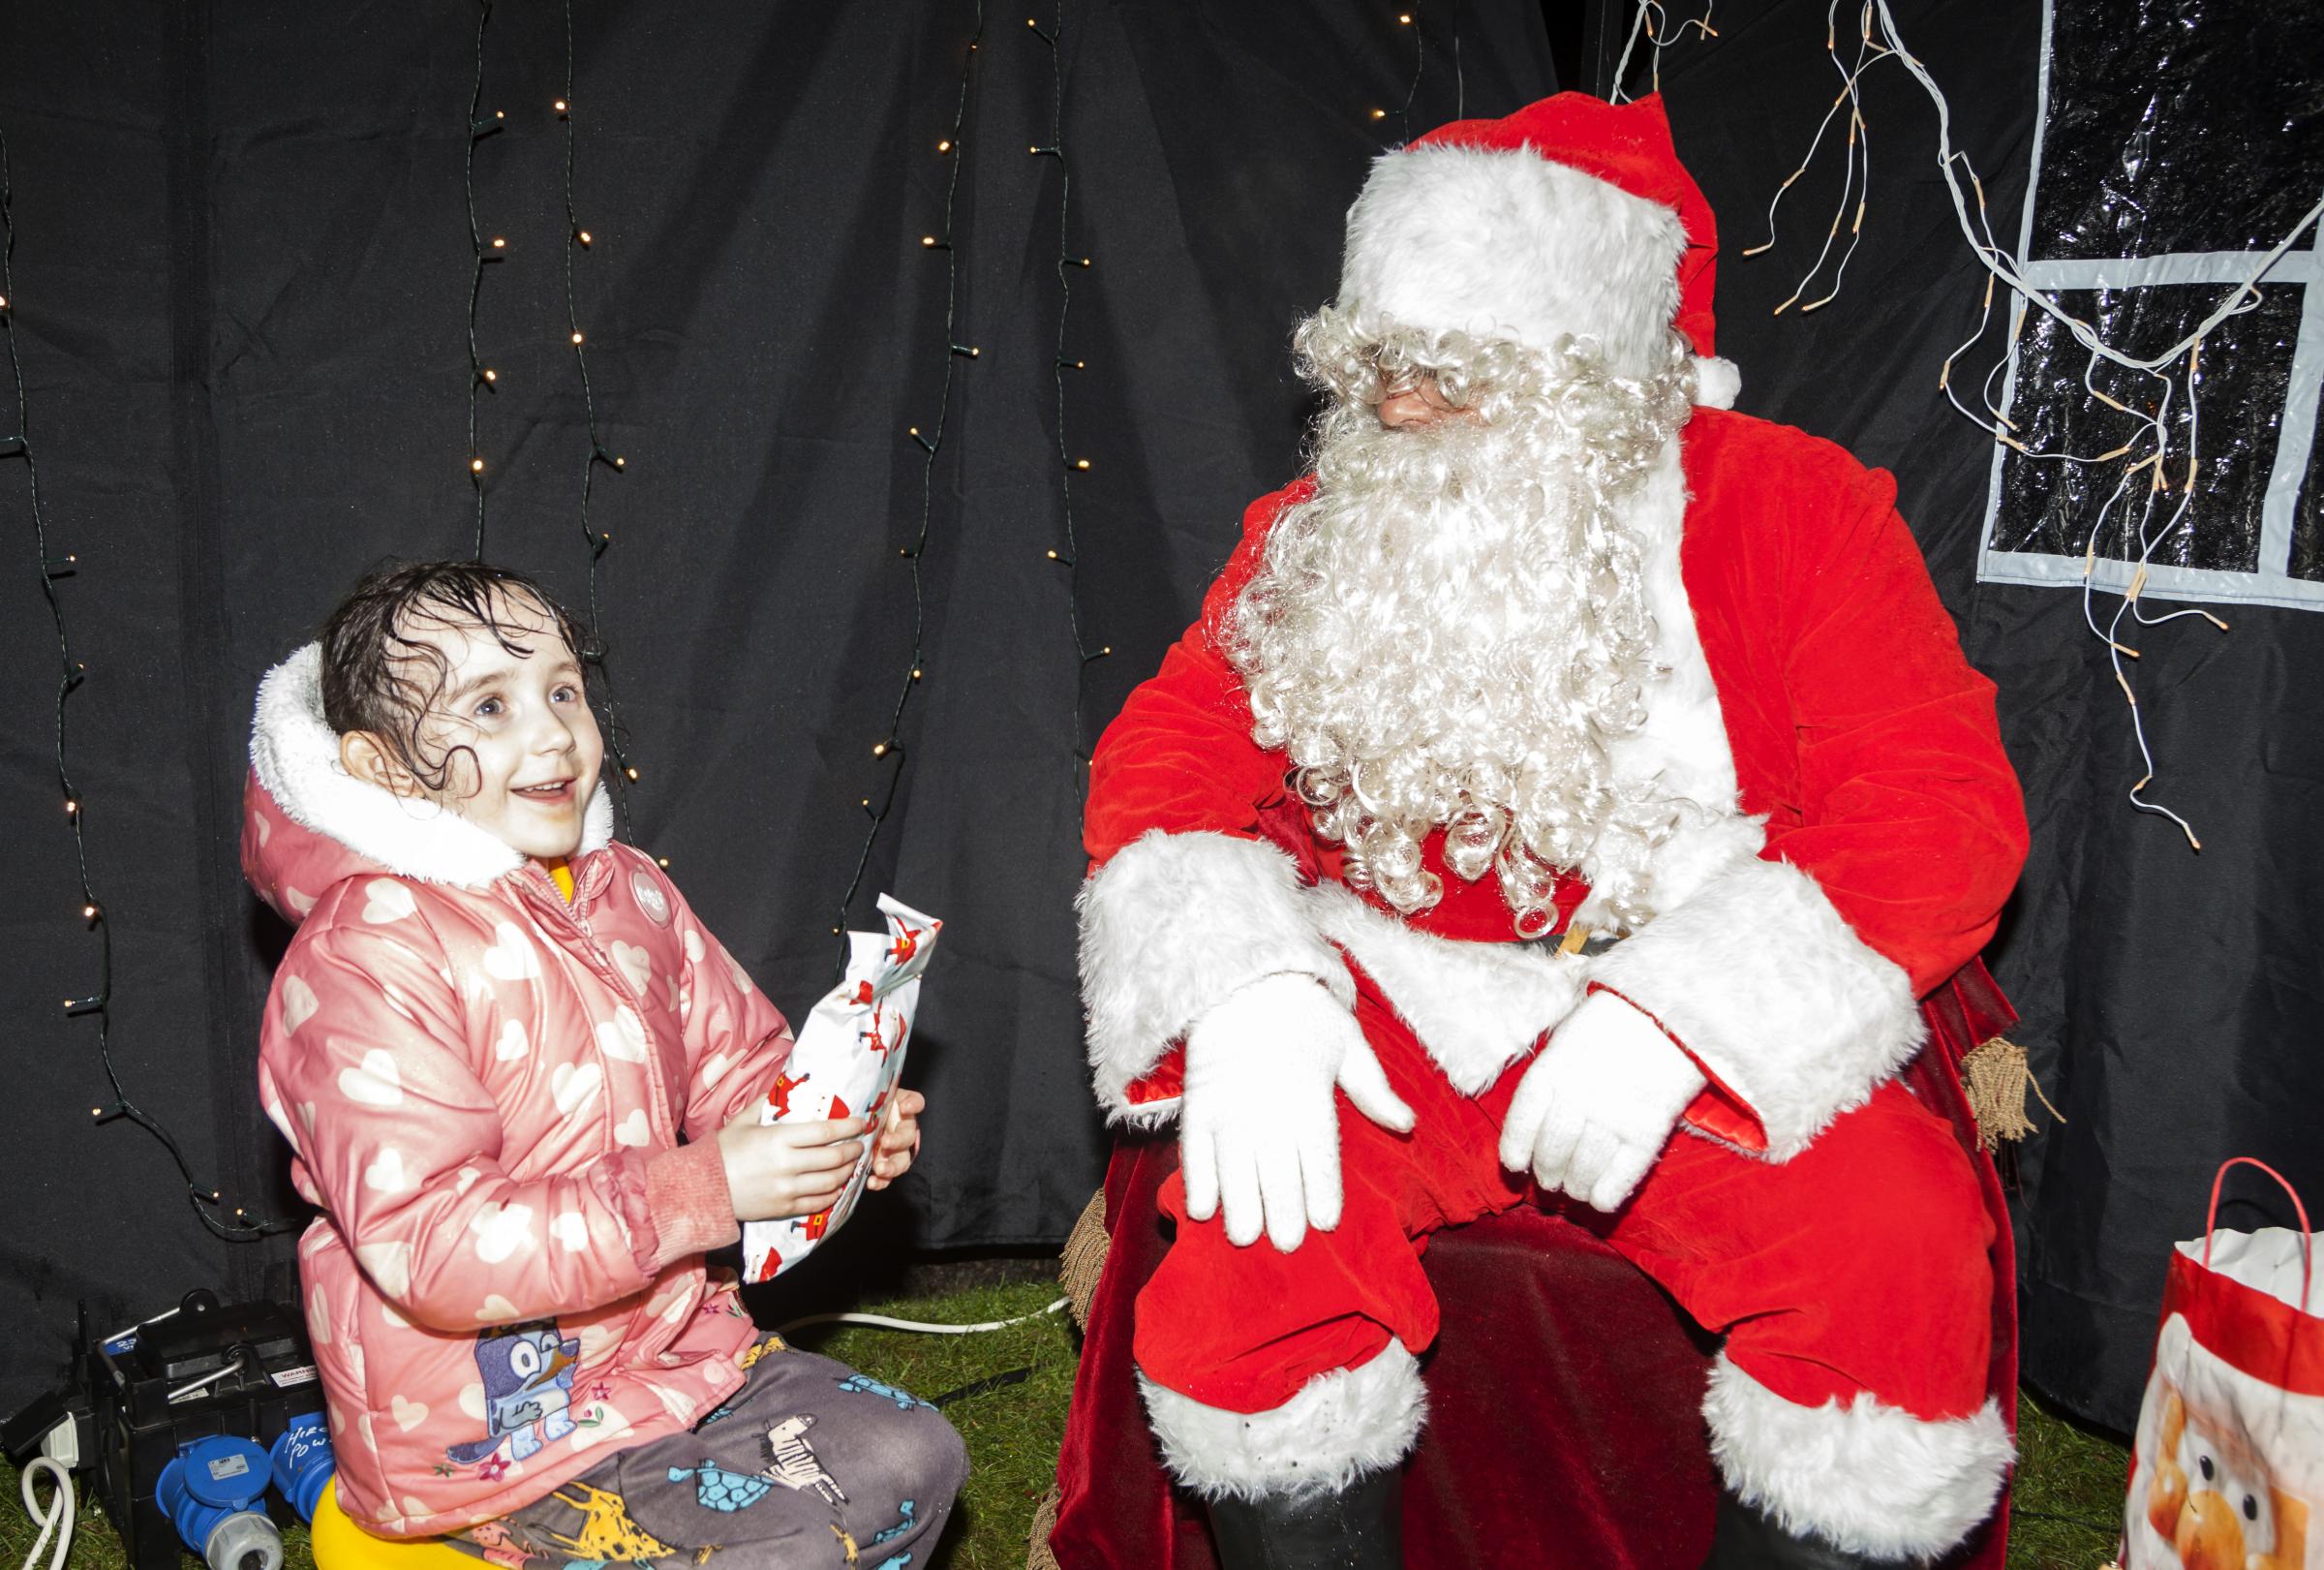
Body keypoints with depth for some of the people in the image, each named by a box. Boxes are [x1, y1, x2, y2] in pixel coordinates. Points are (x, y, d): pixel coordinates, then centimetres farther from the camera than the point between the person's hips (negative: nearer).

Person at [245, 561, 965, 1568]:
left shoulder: (628, 895, 3)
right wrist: (697, 1192, -30)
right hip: (483, 1424, -7)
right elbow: (432, 1248, -26)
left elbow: (737, 1071, 13)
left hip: (667, 1345, 7)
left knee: (911, 1457, 2)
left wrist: (842, 1126, -9)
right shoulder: (360, 961, -20)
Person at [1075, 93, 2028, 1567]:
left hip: (1712, 1047, -1)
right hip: (1387, 1020, 2)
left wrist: (1677, 1011, -23)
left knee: (1894, 1262, -26)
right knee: (1249, 1245, -26)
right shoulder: (1321, 532, 7)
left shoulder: (1794, 511, -1)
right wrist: (1239, 984, -21)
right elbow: (1166, 757, 1)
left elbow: (1943, 806, -9)